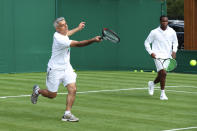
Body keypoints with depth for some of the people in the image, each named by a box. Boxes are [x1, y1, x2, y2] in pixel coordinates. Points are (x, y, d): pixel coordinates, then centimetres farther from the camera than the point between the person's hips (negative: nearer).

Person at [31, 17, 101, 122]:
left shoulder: (61, 34, 2)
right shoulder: (59, 39, -27)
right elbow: (78, 44, -33)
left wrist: (78, 28, 42)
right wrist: (93, 40, -40)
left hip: (67, 68, 8)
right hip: (55, 69, -8)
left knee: (72, 89, -11)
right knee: (52, 95, 5)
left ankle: (67, 114, -9)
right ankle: (37, 90, 35)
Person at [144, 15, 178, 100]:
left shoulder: (172, 32, 4)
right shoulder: (154, 32, -3)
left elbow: (175, 42, 19)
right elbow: (146, 43, 6)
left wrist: (174, 51, 1)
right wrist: (151, 52, -7)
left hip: (168, 56, 4)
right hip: (158, 55, -4)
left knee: (161, 75, 8)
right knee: (163, 73, -20)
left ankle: (152, 83, 41)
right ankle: (162, 94, -10)